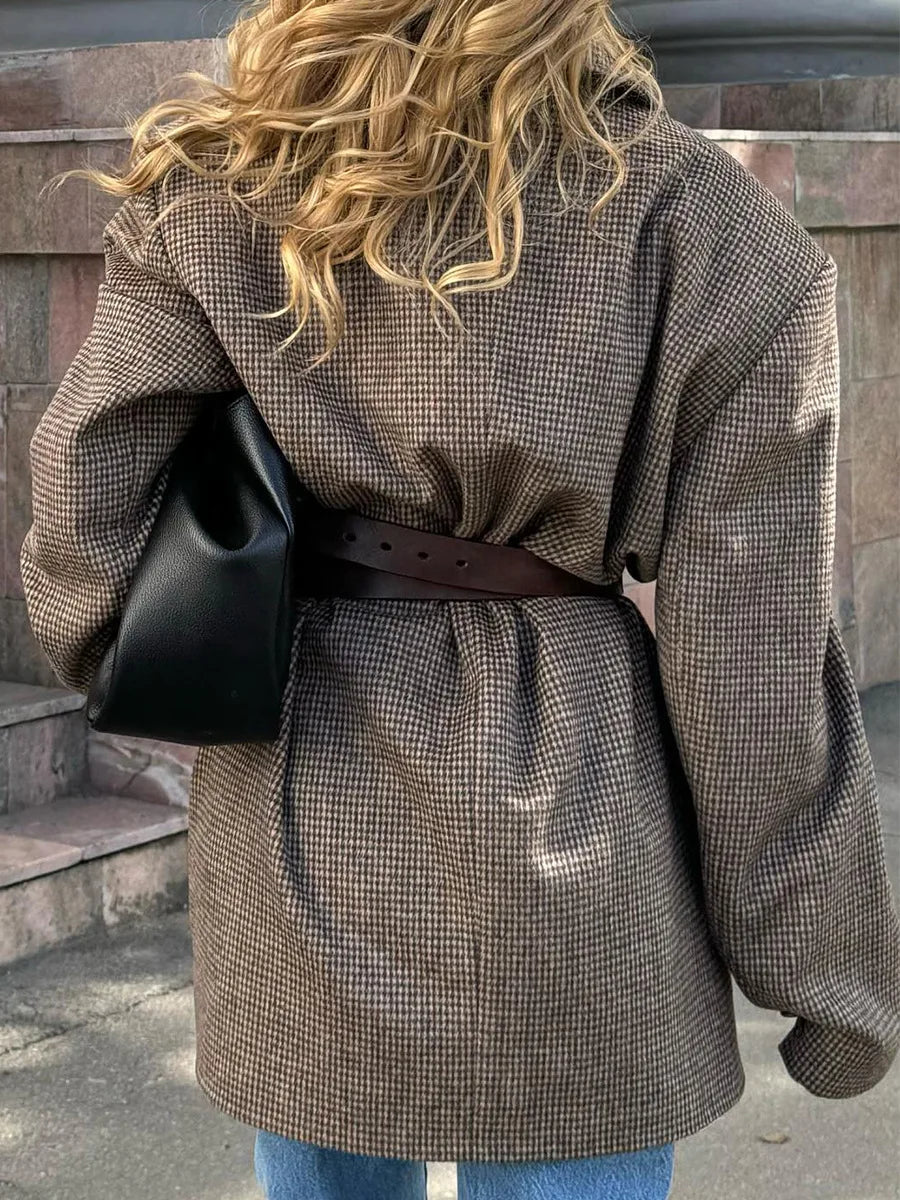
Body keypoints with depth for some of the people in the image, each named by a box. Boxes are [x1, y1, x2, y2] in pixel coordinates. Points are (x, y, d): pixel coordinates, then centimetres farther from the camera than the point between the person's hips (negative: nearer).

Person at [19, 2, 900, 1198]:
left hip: (295, 839, 3)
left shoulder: (210, 191, -6)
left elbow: (91, 496, -6)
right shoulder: (705, 228, -11)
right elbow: (754, 655, -10)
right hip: (559, 831, -2)